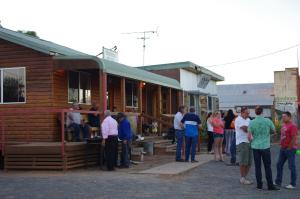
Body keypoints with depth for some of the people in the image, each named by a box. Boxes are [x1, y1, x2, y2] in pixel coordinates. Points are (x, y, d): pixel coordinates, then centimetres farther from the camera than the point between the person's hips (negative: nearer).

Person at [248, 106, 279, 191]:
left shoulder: (252, 123, -6)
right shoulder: (268, 121, -8)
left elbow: (249, 137, -5)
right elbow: (274, 131, 6)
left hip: (255, 147, 1)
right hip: (265, 146, -1)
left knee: (258, 166, 8)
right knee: (267, 167, 5)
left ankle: (259, 185, 11)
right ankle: (270, 185, 7)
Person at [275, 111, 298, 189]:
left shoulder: (292, 126, -14)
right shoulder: (284, 125, 14)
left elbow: (294, 138, -19)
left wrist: (289, 148, -16)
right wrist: (281, 145, 12)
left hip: (290, 149, -9)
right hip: (283, 148, 9)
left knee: (292, 166, -2)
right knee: (279, 165, 11)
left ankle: (293, 184, 5)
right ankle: (278, 182, 20)